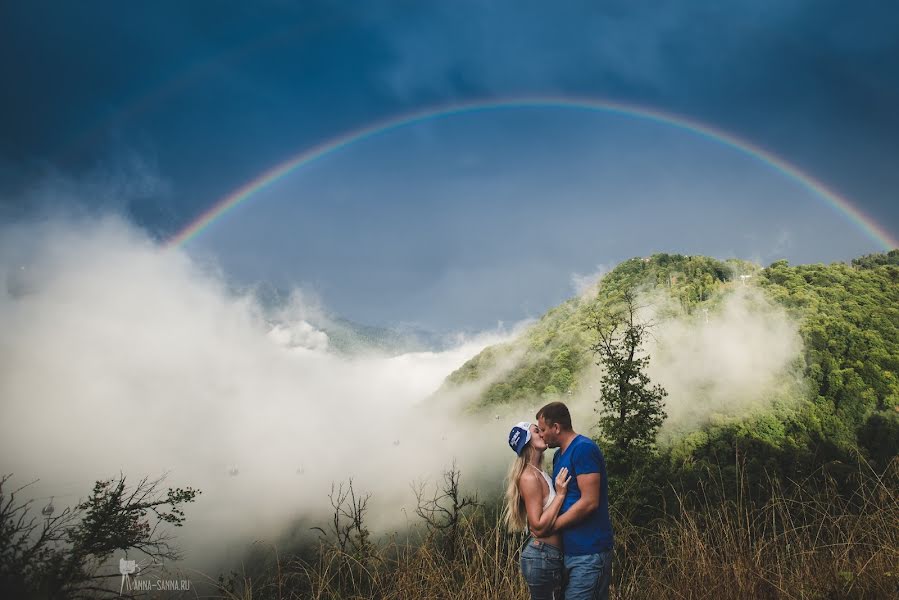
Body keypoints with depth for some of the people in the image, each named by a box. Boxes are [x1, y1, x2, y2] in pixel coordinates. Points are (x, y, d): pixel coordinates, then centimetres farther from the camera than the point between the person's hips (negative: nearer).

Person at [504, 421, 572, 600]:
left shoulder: (538, 473, 11)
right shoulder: (530, 477, -18)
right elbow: (539, 527, -22)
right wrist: (560, 494, -20)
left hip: (548, 556, 10)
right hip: (542, 557, -10)